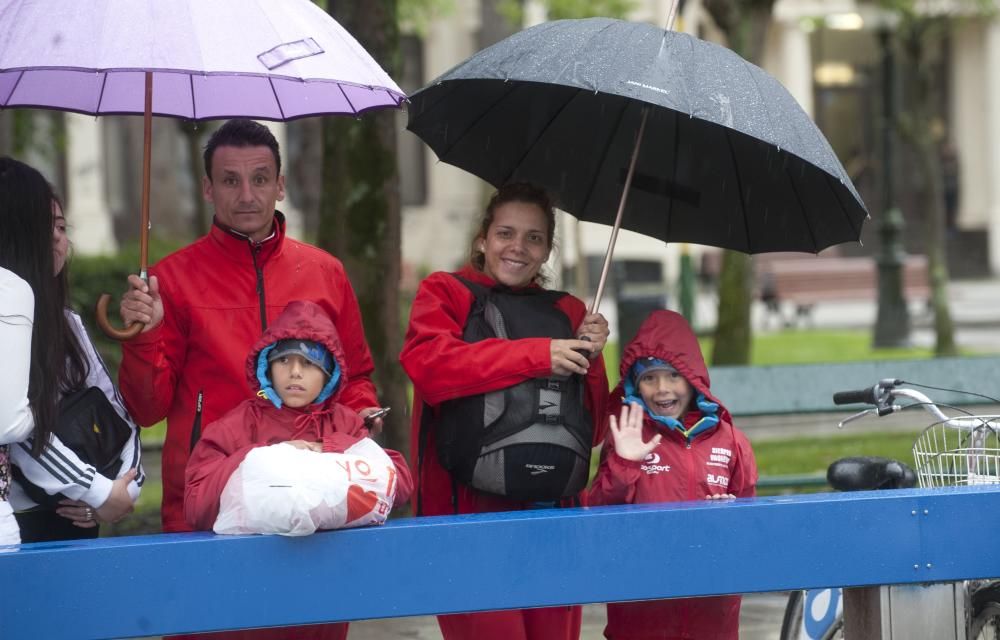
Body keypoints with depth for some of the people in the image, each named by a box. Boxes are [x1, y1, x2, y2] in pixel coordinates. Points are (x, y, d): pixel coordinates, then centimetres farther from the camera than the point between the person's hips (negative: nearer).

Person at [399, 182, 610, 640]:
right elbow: (427, 365, -15)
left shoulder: (569, 314, 17)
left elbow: (593, 430, 14)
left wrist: (588, 360, -3)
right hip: (468, 506, -4)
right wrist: (539, 356, -17)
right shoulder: (443, 293, 7)